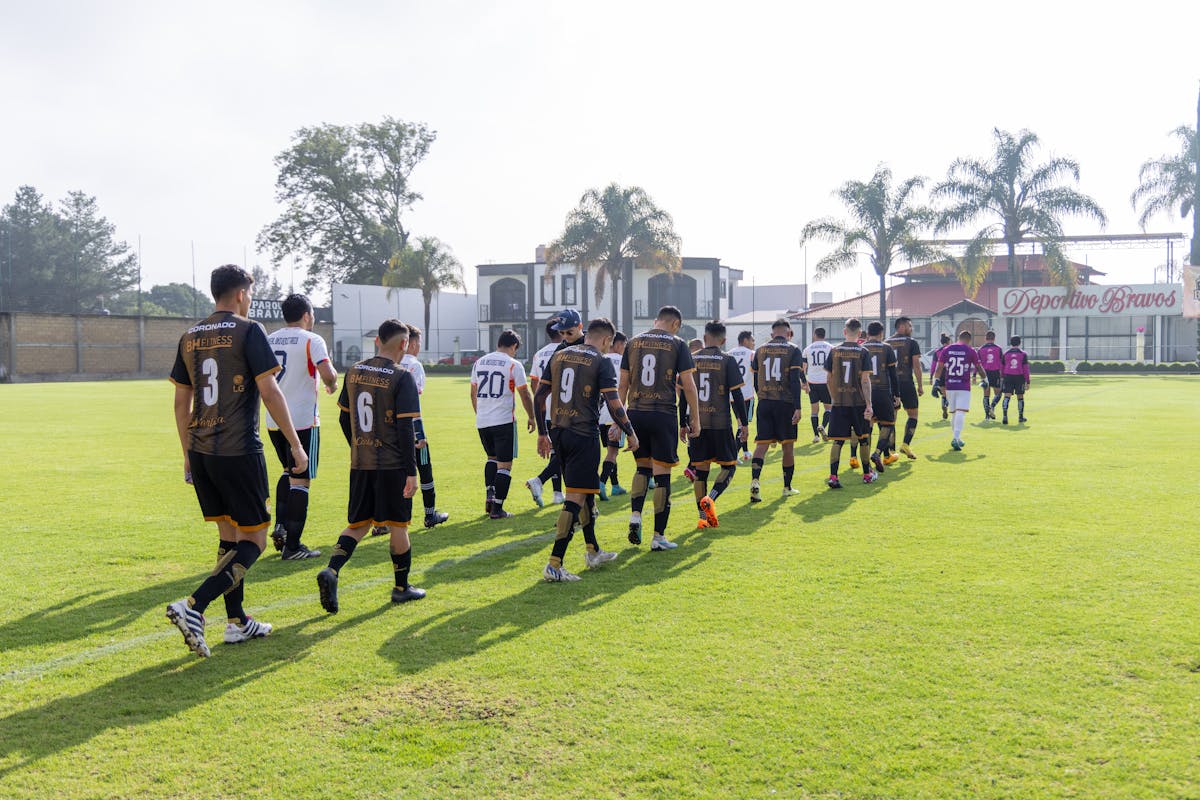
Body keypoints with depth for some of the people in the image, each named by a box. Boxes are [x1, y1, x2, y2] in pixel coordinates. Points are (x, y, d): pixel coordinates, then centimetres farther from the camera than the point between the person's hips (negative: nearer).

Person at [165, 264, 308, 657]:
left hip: (201, 453, 7)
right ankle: (193, 607, -14)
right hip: (239, 453, -7)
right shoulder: (248, 331, -7)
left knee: (228, 535, 16)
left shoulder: (190, 338, 12)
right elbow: (270, 392, -12)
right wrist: (296, 446, -6)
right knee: (253, 540, 1)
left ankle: (237, 622, 21)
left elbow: (181, 402, 15)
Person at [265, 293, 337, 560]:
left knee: (289, 472, 25)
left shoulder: (268, 340, 9)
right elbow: (327, 374, -22)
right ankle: (292, 546, 1)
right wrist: (332, 385, -1)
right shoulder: (311, 340, -9)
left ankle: (280, 526, 12)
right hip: (303, 420, -6)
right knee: (300, 480, 0)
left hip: (273, 421, 6)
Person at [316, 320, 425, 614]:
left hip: (360, 464, 5)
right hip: (392, 465, -5)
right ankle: (401, 587, 19)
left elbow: (344, 418, 14)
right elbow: (405, 428, -16)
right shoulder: (402, 378, -12)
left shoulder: (354, 372, 7)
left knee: (358, 523, 14)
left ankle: (331, 570, -7)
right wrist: (411, 472, -13)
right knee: (397, 525, 7)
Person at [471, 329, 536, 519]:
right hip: (504, 421, -5)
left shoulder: (479, 362, 9)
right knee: (504, 465, 2)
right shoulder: (513, 365, -6)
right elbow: (524, 395, -3)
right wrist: (531, 418, 10)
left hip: (482, 421, 5)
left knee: (492, 457, 25)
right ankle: (497, 509, 0)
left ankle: (489, 493, 11)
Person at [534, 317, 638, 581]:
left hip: (559, 433, 7)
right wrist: (630, 433, 1)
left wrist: (542, 433, 20)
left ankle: (593, 552, 31)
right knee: (576, 497, -5)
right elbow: (613, 404, -13)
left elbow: (540, 397, 13)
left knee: (586, 491, 21)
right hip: (584, 435, -7)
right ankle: (554, 564, -10)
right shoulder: (601, 362, -7)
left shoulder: (558, 355, 11)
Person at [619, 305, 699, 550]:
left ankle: (635, 515, 3)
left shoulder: (633, 342, 8)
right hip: (663, 414, -4)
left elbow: (624, 383, 10)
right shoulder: (677, 344, -1)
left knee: (643, 467, 21)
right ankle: (658, 536, 5)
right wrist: (695, 419, 4)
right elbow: (688, 385, -4)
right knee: (662, 474, 2)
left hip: (636, 413, 4)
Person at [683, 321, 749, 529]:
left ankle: (703, 516, 9)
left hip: (697, 423, 3)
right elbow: (736, 395, -6)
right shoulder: (727, 360, -3)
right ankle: (710, 499, -16)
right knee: (729, 465, 8)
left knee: (701, 469, 9)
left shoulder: (691, 359, 6)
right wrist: (743, 424, 1)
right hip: (720, 423, -3)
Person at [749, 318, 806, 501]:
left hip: (764, 403, 3)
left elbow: (756, 381, 13)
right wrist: (798, 408, -12)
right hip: (786, 403, -2)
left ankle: (755, 480, -20)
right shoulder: (793, 350, -2)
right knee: (788, 445, 9)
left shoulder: (760, 351, 9)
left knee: (761, 444, 1)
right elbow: (795, 380, -11)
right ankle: (787, 487, 18)